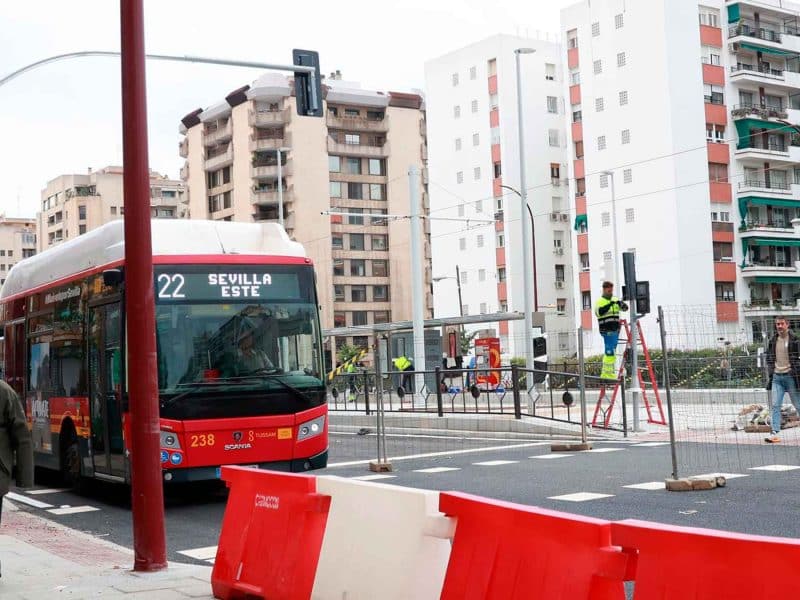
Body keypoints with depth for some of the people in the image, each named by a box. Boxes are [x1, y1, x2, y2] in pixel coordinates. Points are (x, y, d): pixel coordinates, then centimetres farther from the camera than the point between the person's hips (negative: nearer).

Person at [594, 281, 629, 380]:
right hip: (607, 330, -7)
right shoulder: (600, 301, -4)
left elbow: (625, 308, 5)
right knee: (610, 352, -12)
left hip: (615, 330, 7)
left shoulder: (615, 300, 14)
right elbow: (599, 312, -21)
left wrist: (621, 304, -17)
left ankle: (606, 373, 15)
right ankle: (608, 372, -11)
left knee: (611, 352, 10)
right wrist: (609, 305, -30)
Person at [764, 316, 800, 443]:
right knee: (775, 405, -5)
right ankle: (775, 433, -8)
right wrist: (770, 374, 10)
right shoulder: (773, 341, 9)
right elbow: (769, 358, 17)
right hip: (777, 377, 3)